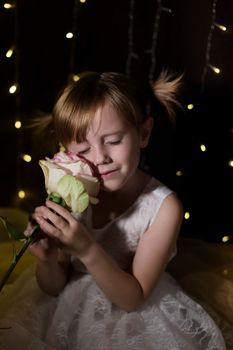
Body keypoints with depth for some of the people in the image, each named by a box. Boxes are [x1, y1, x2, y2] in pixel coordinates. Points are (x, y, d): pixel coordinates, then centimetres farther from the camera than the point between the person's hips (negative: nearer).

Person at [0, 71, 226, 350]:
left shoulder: (164, 208, -20)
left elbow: (133, 299, -18)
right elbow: (54, 287, -4)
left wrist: (88, 250, -31)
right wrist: (47, 260, -25)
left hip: (135, 319, -2)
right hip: (70, 312, 2)